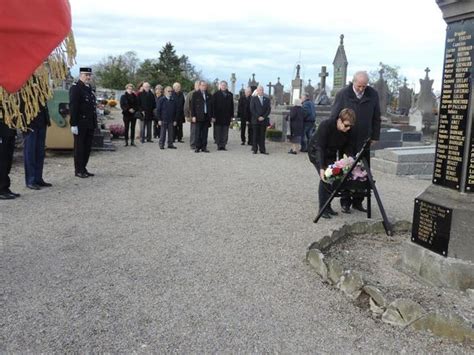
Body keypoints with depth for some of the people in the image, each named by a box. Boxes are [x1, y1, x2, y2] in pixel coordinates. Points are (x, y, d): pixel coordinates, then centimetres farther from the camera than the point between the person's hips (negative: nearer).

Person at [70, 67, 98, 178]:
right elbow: (73, 107, -15)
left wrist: (95, 122, 16)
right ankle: (79, 170, 9)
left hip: (90, 124, 8)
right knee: (79, 147, 1)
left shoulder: (89, 88, 17)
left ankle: (83, 168, 21)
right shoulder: (75, 88, -8)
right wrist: (73, 124, -19)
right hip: (80, 124, -8)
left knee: (87, 147, 11)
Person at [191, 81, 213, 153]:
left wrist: (211, 116, 9)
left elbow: (211, 106, 16)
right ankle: (197, 147, 3)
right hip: (199, 117, -3)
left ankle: (204, 147, 8)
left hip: (207, 117, 4)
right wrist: (193, 116, -9)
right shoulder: (195, 94, 3)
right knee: (198, 133, -2)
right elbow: (192, 105, -1)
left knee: (205, 133, 4)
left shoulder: (208, 95, 15)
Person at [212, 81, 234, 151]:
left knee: (225, 132, 3)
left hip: (227, 117, 3)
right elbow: (213, 106, -3)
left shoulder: (230, 95, 10)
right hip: (218, 116, -3)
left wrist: (231, 116, 6)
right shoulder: (216, 94, 1)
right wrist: (213, 116, -9)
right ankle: (219, 145, 7)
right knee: (218, 132, 1)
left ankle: (223, 145, 8)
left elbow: (232, 106, 11)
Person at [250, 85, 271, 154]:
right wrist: (258, 117, -11)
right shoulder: (253, 98, 5)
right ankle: (255, 149, 6)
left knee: (262, 135, 2)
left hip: (264, 120, 2)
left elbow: (269, 109, 5)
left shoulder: (267, 99, 12)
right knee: (255, 135, 1)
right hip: (255, 120, -2)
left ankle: (262, 150, 3)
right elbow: (252, 109, -3)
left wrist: (263, 117, -8)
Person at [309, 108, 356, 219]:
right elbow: (319, 147, -34)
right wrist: (321, 168, -40)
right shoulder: (325, 125, -32)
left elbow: (349, 149, -8)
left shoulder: (349, 131, -16)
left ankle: (328, 206, 12)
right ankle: (322, 209, -10)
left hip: (331, 154, 5)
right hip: (316, 151, -5)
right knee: (325, 177, -17)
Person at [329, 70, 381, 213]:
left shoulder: (373, 95, 0)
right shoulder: (343, 94, -8)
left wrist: (375, 136, 7)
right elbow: (334, 117, -4)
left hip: (364, 141, 3)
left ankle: (357, 201, 18)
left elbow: (376, 117, 9)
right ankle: (345, 202, 13)